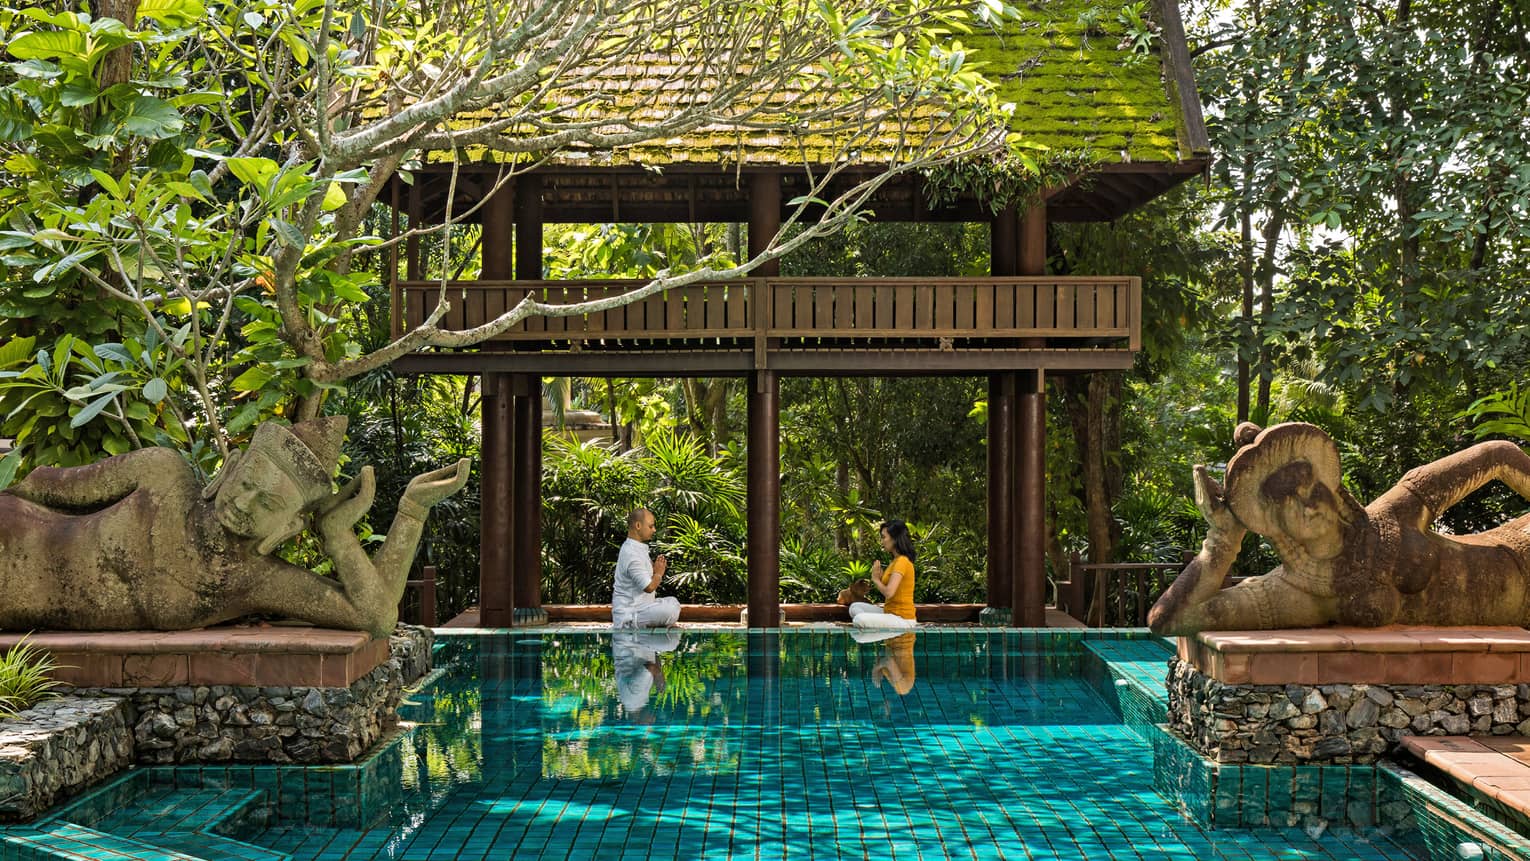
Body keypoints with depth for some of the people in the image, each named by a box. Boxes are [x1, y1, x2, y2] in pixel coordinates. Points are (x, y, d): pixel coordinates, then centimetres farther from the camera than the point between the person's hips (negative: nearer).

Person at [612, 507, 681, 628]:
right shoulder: (632, 554, -21)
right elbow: (649, 587, -23)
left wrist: (655, 569, 5)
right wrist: (659, 573, -3)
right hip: (628, 617, -11)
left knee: (672, 602, 22)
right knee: (672, 610, -29)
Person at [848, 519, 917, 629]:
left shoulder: (902, 561, -16)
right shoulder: (897, 560, 15)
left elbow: (888, 592, -24)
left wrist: (876, 579, -7)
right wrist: (880, 577, 1)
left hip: (902, 619, -11)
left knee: (859, 620, -27)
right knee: (855, 607, 12)